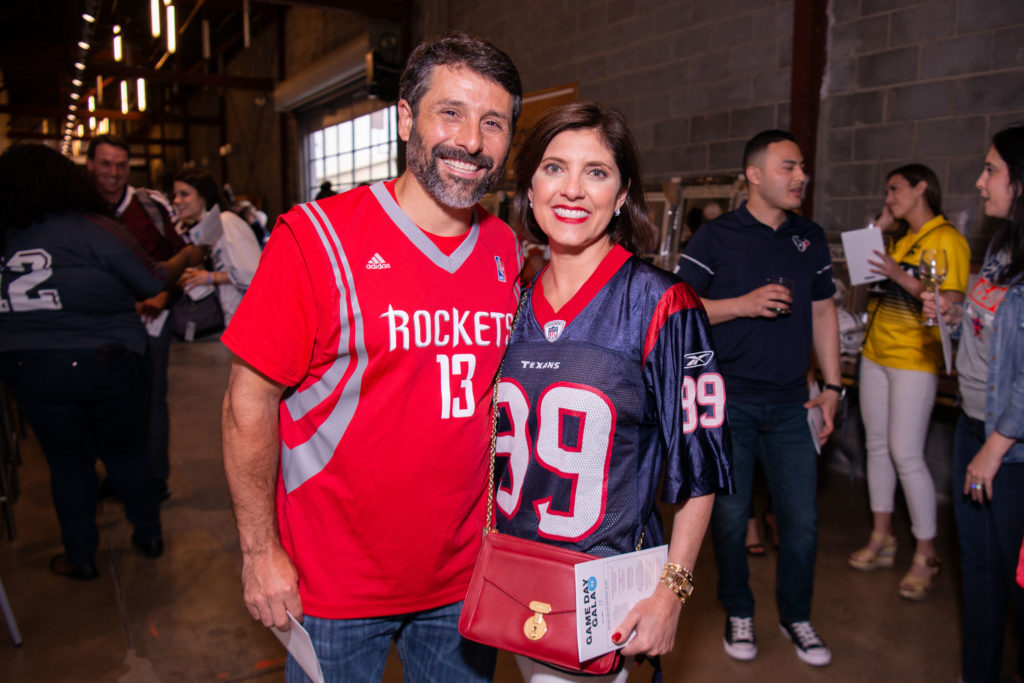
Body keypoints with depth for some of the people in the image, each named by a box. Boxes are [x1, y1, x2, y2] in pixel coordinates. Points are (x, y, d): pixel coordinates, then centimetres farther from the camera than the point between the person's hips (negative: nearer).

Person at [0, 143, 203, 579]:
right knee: (126, 451, 16)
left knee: (66, 461, 16)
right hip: (103, 361, -2)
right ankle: (148, 535, 32)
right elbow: (152, 283, -10)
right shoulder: (92, 230, -14)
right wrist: (185, 258, 7)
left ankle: (80, 557, 28)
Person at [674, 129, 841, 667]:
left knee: (802, 520, 7)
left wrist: (832, 385, 9)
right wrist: (743, 304, -19)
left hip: (791, 402, 4)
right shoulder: (716, 237, -5)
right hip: (729, 400, -3)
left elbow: (822, 312, 14)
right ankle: (738, 613, 31)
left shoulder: (810, 238, 9)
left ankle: (796, 617, 30)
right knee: (729, 517, 8)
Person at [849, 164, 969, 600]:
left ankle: (925, 555, 8)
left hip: (914, 359, -8)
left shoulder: (947, 239, -9)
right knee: (876, 445, 11)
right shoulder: (900, 239, 14)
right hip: (876, 351, 8)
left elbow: (951, 304, -17)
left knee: (906, 455, -7)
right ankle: (881, 539, 22)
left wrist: (902, 278, -24)